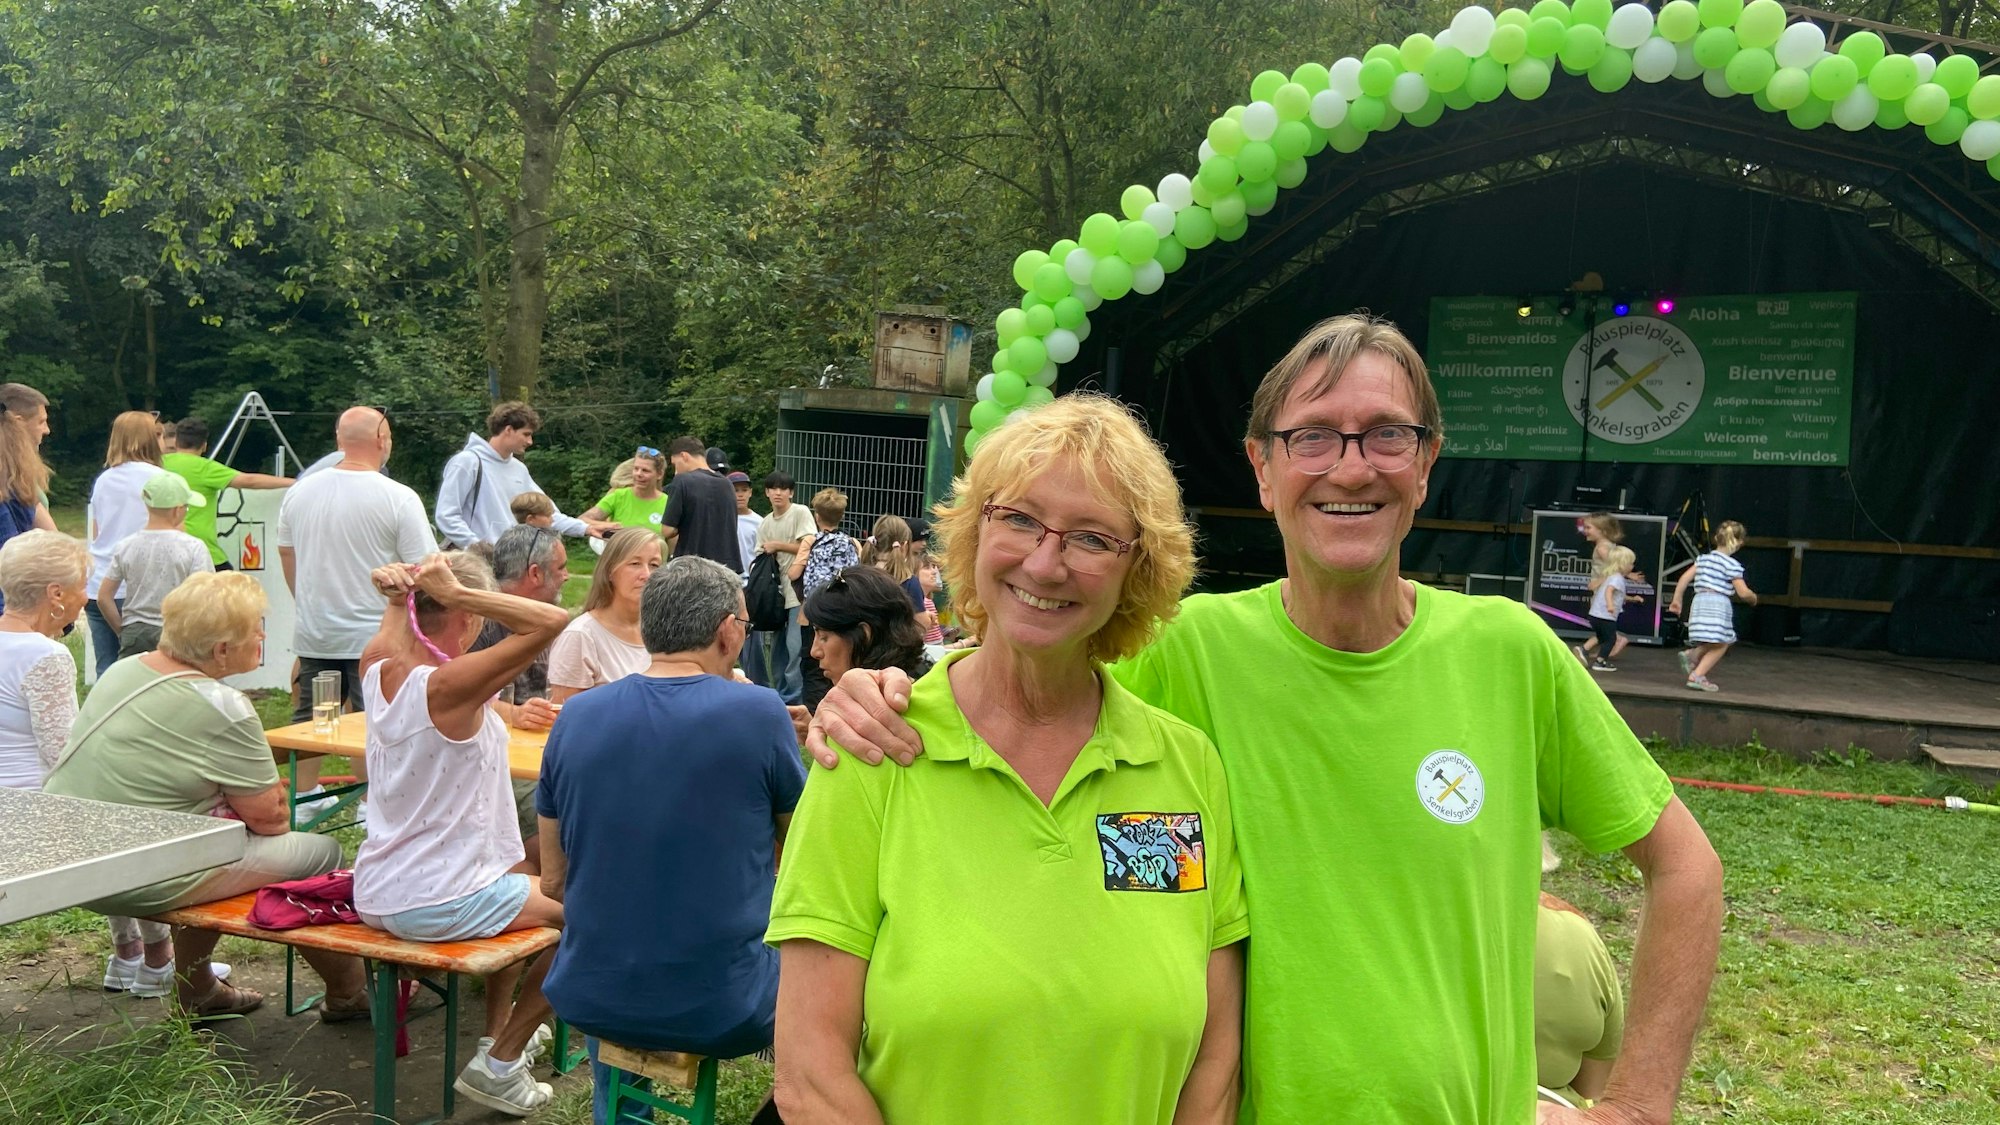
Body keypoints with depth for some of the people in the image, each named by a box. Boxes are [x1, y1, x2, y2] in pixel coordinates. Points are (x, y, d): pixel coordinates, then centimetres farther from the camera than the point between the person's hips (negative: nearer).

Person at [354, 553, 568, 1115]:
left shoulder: (376, 669, -2)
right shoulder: (449, 687, -25)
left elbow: (395, 624, 20)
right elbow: (553, 621, -32)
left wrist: (400, 592, -2)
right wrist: (456, 592, -28)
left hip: (373, 895, 9)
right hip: (438, 906, -9)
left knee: (518, 876, 34)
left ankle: (499, 1029, 43)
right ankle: (500, 1061, 14)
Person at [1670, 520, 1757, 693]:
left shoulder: (1703, 558, 12)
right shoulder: (1732, 565, -6)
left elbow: (1684, 578, 9)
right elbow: (1743, 592, -7)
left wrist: (1677, 600, 15)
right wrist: (1753, 598, 15)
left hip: (1699, 601, 7)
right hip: (1718, 604, -7)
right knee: (1720, 645, 6)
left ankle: (1691, 655, -3)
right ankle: (1697, 676, -3)